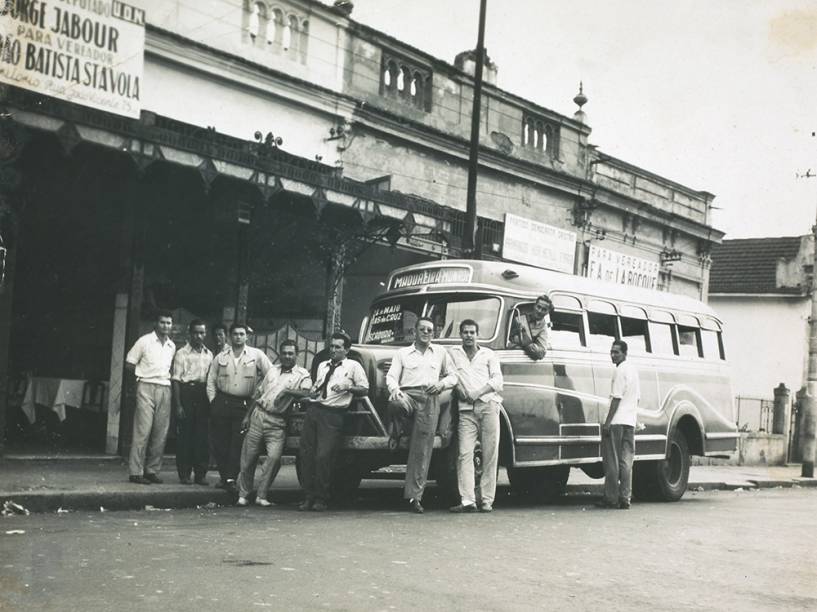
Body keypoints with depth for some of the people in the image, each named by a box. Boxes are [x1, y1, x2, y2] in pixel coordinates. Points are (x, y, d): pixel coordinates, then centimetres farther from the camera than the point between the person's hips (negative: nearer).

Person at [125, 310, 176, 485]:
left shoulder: (172, 346, 14)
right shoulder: (145, 341, -1)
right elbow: (129, 363, 2)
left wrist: (166, 376, 9)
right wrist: (145, 372, 0)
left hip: (165, 389, 5)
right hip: (146, 387, -5)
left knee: (161, 433, 4)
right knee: (143, 430, -9)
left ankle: (152, 470, 12)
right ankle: (136, 472, -5)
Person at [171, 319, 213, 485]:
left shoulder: (209, 354, 14)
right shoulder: (182, 353, 1)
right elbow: (176, 380, -4)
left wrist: (211, 401, 7)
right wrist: (178, 405, -11)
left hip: (204, 395, 4)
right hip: (187, 392, -4)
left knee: (203, 436, 3)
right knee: (185, 435, -2)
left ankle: (201, 473, 9)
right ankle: (184, 473, 6)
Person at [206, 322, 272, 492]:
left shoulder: (257, 355, 1)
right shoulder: (221, 357, 7)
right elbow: (211, 381, 11)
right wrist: (213, 401, 2)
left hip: (245, 404, -2)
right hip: (222, 402, 2)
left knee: (238, 443, -5)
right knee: (220, 441, 3)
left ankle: (231, 478, -2)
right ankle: (224, 476, 15)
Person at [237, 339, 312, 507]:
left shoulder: (302, 375, 1)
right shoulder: (273, 370, 16)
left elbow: (307, 392, -18)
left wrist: (288, 391, -29)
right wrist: (248, 415, 19)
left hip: (277, 423, -4)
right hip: (259, 415, 4)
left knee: (274, 457, -17)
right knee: (248, 457, 3)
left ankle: (261, 496, -4)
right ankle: (243, 494, 15)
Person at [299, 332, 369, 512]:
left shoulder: (353, 366, 7)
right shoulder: (322, 366, 23)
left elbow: (364, 389, 5)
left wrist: (348, 387, -11)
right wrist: (312, 390, 9)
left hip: (333, 415, -5)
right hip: (313, 409, 6)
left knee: (323, 457, -12)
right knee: (306, 454, 0)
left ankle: (321, 500, -2)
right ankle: (309, 497, 8)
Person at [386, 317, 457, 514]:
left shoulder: (440, 352, 22)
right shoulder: (402, 353, 18)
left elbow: (453, 376, 25)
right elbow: (391, 376, 8)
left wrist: (442, 384, 3)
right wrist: (394, 390, -14)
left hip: (429, 400, 1)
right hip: (408, 394, 0)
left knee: (422, 449, -9)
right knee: (396, 404, -41)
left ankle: (415, 496, -9)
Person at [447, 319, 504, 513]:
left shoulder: (489, 355, 18)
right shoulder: (453, 353, 19)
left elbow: (497, 381, 6)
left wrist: (476, 393, -6)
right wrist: (459, 390, -10)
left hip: (488, 405, 0)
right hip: (466, 409, 0)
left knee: (490, 455, -5)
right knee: (465, 454, -13)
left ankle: (487, 500, -3)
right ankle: (467, 501, -18)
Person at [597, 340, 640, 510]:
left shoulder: (620, 371, -11)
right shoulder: (633, 370, 16)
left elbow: (616, 399, -16)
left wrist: (607, 422, -15)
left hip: (616, 421, -8)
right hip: (630, 421, 8)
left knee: (612, 461, -2)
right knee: (626, 462, 6)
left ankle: (611, 498, -1)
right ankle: (625, 498, 5)